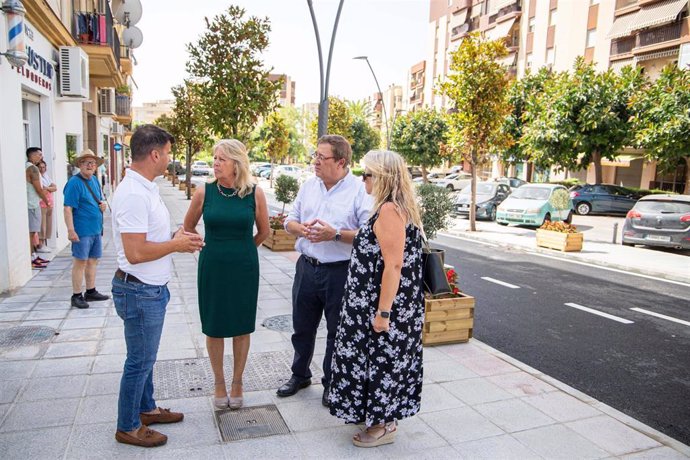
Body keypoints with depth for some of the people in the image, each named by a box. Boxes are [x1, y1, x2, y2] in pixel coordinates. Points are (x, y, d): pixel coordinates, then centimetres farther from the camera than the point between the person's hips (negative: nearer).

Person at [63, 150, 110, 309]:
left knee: (93, 260, 14)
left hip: (96, 229, 8)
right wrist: (71, 230, -24)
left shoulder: (95, 180, 11)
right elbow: (68, 208, -18)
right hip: (82, 230, -8)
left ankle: (91, 292, 26)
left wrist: (102, 204, 1)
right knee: (80, 262, -1)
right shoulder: (74, 182, -13)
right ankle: (76, 296, 9)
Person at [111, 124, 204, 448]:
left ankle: (146, 408, 40)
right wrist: (177, 245, -17)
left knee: (145, 357, 22)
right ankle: (128, 427, 24)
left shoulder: (145, 188, 8)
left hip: (152, 288, 10)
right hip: (139, 291, -10)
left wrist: (176, 239, 3)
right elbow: (135, 252, -29)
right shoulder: (134, 194, -24)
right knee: (139, 361, 6)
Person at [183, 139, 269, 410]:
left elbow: (263, 231, 7)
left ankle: (237, 382, 29)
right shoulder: (205, 192, -6)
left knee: (241, 327, 10)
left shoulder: (255, 194, -8)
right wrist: (213, 248, 9)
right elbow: (188, 227, 10)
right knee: (214, 327, 9)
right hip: (212, 268, 1)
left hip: (244, 268, 0)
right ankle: (219, 383, 28)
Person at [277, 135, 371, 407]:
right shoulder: (309, 186, 7)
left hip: (340, 272, -5)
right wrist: (300, 228, -10)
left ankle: (332, 384, 31)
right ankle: (300, 375, 41)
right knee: (302, 328, 19)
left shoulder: (360, 190, -11)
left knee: (337, 332, 11)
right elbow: (290, 221, 12)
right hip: (307, 268, 5)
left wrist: (336, 234, -25)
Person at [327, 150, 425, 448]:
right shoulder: (393, 207, 10)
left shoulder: (389, 210, -22)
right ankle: (383, 417, 37)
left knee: (383, 361, 5)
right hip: (378, 301, 10)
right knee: (381, 360, 20)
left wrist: (382, 312, -23)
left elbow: (394, 265, -26)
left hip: (387, 304, -10)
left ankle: (383, 427, 23)